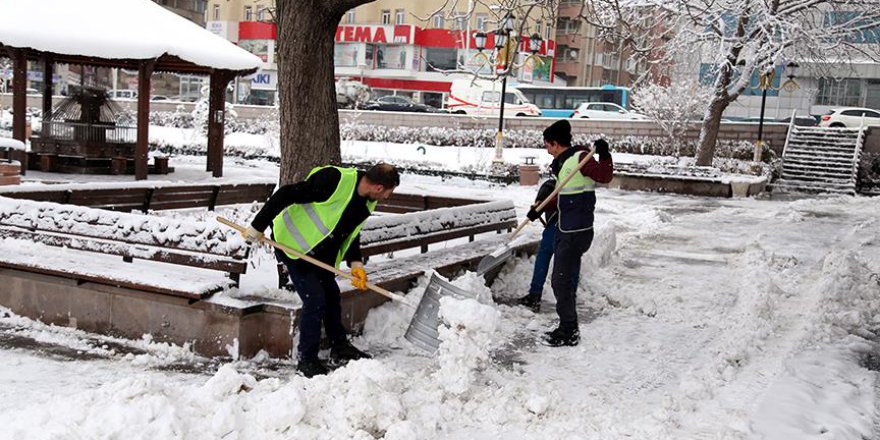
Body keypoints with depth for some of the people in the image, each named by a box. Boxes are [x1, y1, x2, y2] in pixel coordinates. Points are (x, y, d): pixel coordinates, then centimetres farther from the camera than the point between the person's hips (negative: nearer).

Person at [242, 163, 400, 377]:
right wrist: (257, 228, -25)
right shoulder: (334, 180, -31)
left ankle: (340, 348, 34)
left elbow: (351, 233, 11)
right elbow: (285, 195, -29)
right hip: (293, 245, -8)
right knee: (315, 300, -12)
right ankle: (306, 359, 4)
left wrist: (355, 263, -4)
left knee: (331, 295, 16)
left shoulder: (367, 202, -3)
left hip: (321, 253, 9)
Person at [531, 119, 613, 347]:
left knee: (561, 281, -6)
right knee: (564, 281, 17)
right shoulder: (561, 163, 15)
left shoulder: (580, 157, -14)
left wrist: (604, 155, -39)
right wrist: (539, 208, 23)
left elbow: (604, 176, -25)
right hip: (565, 230, 10)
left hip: (576, 232, -10)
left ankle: (569, 333, 5)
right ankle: (567, 328, 28)